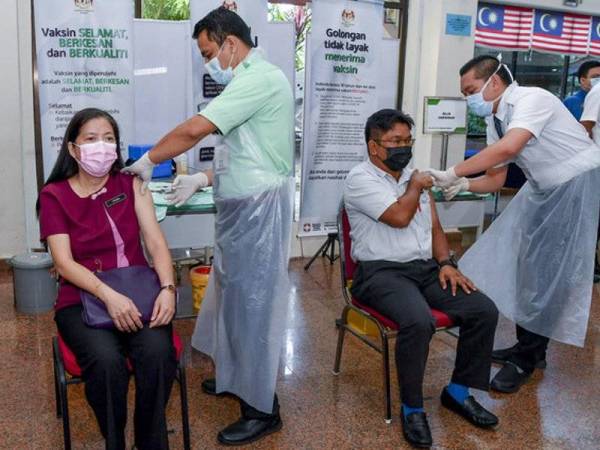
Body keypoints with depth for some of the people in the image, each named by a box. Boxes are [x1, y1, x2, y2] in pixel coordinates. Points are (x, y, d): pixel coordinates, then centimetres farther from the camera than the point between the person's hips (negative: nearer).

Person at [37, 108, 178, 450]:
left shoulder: (131, 185, 6)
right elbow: (65, 264, -9)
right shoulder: (54, 196, 0)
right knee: (107, 360, -31)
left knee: (157, 352, -29)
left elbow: (156, 242, -3)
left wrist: (167, 288, -22)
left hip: (138, 291, 1)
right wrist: (108, 295, -27)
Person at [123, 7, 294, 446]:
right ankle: (237, 375, 35)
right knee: (234, 293, 18)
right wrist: (203, 179, 12)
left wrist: (148, 160, -9)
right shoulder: (251, 81, 16)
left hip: (258, 208, -10)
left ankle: (262, 409, 10)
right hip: (242, 205, 10)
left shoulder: (260, 78, -17)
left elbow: (195, 129, -23)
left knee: (252, 300, -3)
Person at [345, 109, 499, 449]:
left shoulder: (416, 176, 16)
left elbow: (434, 228, 17)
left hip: (426, 268, 7)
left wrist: (446, 263, 0)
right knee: (419, 321, -35)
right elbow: (400, 217, -19)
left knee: (485, 311, -11)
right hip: (382, 272, -7)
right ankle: (412, 407, -11)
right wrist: (415, 186, -1)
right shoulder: (361, 179, -7)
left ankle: (459, 391, 9)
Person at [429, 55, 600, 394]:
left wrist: (453, 173, -34)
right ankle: (530, 347, 24)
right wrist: (464, 184, -16)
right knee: (526, 264, 9)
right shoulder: (495, 122, 3)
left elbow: (508, 148, -38)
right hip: (544, 190, 9)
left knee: (547, 272, -6)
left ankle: (527, 358, 7)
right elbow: (496, 179, 4)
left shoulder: (531, 99, -21)